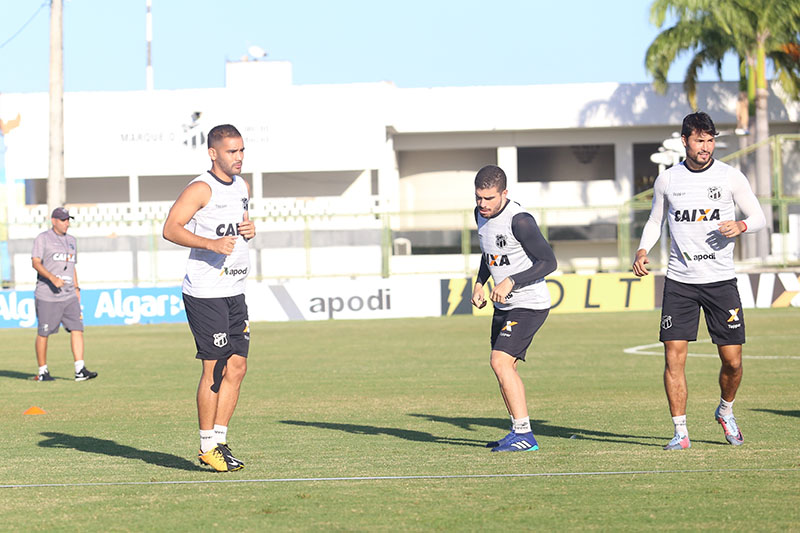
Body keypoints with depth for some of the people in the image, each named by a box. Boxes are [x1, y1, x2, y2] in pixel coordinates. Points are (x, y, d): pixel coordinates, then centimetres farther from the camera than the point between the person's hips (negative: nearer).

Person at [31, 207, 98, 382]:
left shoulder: (71, 241, 18)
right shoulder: (42, 239, -2)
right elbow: (35, 263, -12)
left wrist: (76, 289, 16)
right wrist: (52, 278, -26)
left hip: (69, 296, 5)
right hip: (47, 295, -5)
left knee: (77, 328, -9)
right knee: (43, 333, 1)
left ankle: (80, 370, -14)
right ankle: (42, 372, 13)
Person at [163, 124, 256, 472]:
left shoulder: (242, 186, 14)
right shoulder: (201, 189, -12)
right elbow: (171, 228, -18)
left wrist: (249, 228, 7)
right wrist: (212, 243, -28)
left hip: (234, 292, 8)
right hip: (205, 294, -8)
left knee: (237, 367, 6)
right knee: (215, 369, -7)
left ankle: (219, 441, 13)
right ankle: (207, 447, 3)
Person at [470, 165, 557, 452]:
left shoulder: (519, 221, -22)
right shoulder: (481, 214, 5)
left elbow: (548, 262, -20)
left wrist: (511, 282, -26)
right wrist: (479, 283, 9)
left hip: (529, 304, -9)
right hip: (504, 305, 9)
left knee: (500, 362, -18)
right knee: (505, 368, 11)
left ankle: (524, 435, -15)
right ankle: (519, 433, 20)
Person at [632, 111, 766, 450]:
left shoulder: (731, 177, 0)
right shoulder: (667, 180, 5)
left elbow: (758, 217, 5)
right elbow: (655, 221, 18)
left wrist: (740, 226, -17)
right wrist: (643, 250, 0)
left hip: (720, 281, -1)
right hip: (679, 282, 1)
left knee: (732, 360, -1)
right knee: (674, 356, -9)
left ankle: (725, 411, 29)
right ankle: (680, 432, -1)